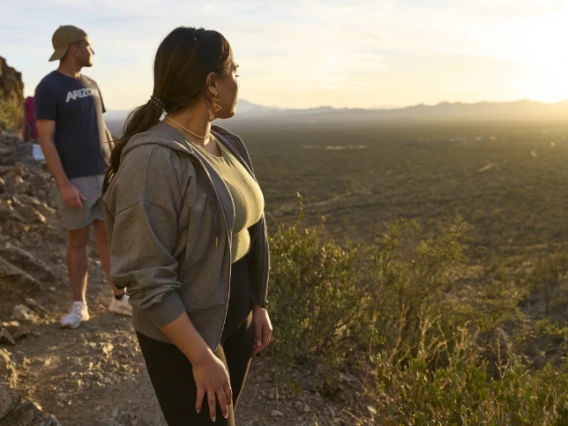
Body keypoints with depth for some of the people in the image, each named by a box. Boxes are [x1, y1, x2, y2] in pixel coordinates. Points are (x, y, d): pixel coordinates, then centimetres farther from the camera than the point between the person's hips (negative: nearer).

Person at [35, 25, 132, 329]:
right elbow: (45, 139, -13)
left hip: (105, 175, 6)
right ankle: (79, 305, 16)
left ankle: (119, 299, 18)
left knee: (109, 235, 9)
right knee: (78, 240, 4)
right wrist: (64, 184, -18)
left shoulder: (91, 84, 11)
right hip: (75, 179, -5)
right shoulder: (48, 87, -9)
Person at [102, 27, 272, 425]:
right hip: (184, 334, -8)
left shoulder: (227, 145, 1)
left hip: (237, 318, 8)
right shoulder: (153, 160, -24)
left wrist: (259, 304, 11)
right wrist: (202, 357, -22)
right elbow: (146, 279, -25)